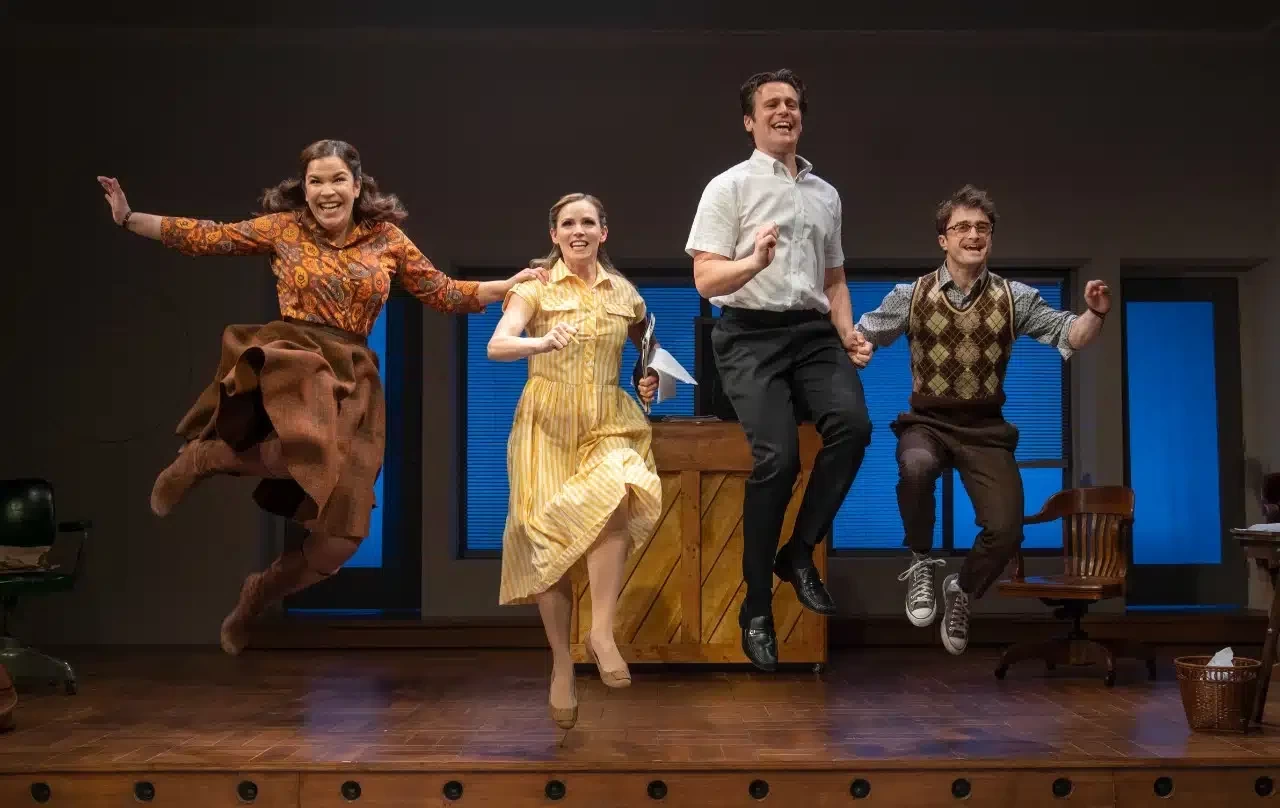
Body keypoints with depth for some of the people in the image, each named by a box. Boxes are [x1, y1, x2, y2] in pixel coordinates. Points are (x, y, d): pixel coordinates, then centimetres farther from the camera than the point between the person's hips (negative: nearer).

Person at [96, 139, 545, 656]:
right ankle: (203, 456, -6)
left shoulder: (387, 238, 11)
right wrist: (128, 218, 4)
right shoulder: (283, 227, 7)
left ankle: (259, 594, 24)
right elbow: (205, 237, 9)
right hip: (289, 355, -3)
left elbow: (443, 293, 15)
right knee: (310, 448, -39)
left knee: (340, 534, -6)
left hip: (352, 376, 3)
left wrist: (514, 283, 8)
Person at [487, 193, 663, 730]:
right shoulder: (536, 285, 0)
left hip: (608, 422, 2)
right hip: (548, 423, -1)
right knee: (551, 536, -6)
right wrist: (543, 343, -36)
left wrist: (652, 380, 9)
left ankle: (602, 631, -19)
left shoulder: (624, 292, 10)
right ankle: (562, 664, 8)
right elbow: (496, 346, -17)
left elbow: (649, 347, 30)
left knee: (614, 496, -29)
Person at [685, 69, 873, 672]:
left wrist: (847, 333, 9)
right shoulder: (728, 187, 4)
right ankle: (757, 605, -8)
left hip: (814, 331, 5)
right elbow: (705, 280, -4)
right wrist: (754, 262, -24)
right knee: (778, 454, -22)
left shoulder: (826, 194, 20)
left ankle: (799, 553, -6)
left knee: (852, 424, -24)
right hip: (751, 334, -4)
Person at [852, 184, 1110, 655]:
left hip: (985, 428, 2)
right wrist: (855, 348, -16)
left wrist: (1094, 315, -21)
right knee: (916, 467, -37)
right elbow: (863, 333, 7)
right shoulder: (911, 296, -2)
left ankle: (962, 591, 26)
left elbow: (1069, 338, 0)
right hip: (927, 422, -2)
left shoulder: (1014, 298, 0)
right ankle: (920, 563, -8)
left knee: (1006, 530, -10)